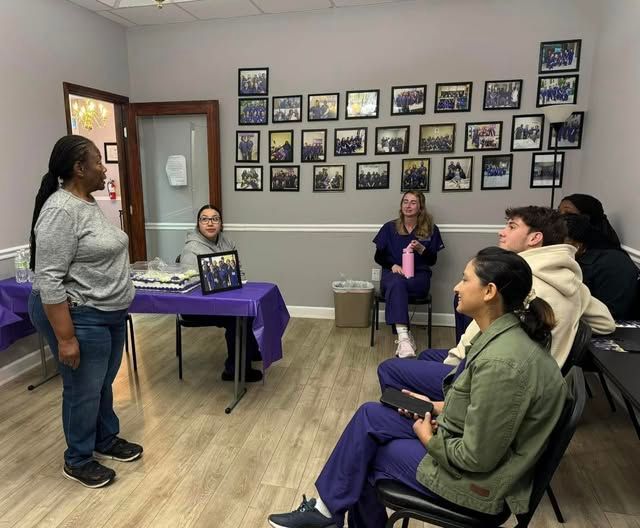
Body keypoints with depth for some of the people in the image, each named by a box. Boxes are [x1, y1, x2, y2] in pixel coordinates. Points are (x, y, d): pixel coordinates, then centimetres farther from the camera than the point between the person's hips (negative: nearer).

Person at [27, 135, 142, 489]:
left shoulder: (88, 203, 8)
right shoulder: (60, 211, -22)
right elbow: (49, 280, -24)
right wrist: (65, 337, -24)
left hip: (109, 313, 9)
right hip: (80, 318, -9)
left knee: (104, 384, 22)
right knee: (84, 391, 8)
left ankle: (107, 440, 40)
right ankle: (78, 460, 29)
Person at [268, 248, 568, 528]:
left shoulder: (501, 363, -32)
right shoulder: (501, 333, -2)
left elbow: (476, 457, -26)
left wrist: (429, 439, -10)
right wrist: (439, 407, 6)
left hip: (479, 478, -8)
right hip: (472, 445, 8)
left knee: (363, 455, 1)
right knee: (370, 415, 3)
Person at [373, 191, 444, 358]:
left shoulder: (431, 229, 6)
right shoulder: (389, 227, 8)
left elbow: (432, 260, 6)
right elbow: (378, 256, 8)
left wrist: (421, 249, -15)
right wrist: (392, 265, -12)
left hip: (419, 276, 0)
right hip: (392, 273, 0)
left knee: (396, 285, -36)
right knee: (397, 283, -38)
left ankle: (402, 337, -33)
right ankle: (404, 336, -53)